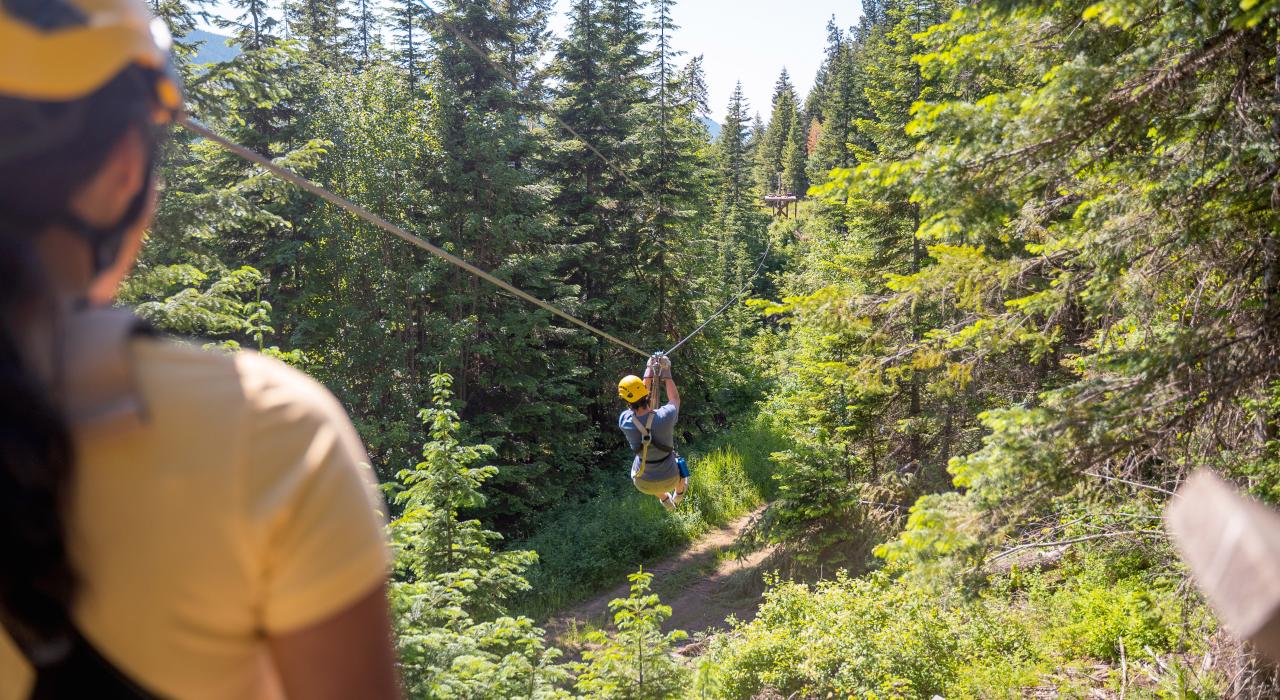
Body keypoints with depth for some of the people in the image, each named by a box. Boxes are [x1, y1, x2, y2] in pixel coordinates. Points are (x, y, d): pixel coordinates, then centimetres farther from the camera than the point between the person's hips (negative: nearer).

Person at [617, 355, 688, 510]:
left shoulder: (624, 421, -25)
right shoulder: (665, 417, -32)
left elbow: (637, 397, -5)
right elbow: (675, 399, -8)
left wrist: (650, 370, 0)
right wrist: (666, 372, -2)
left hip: (643, 484, 1)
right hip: (669, 480, -1)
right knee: (679, 462, 34)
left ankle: (665, 500, 58)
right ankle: (679, 494, 63)